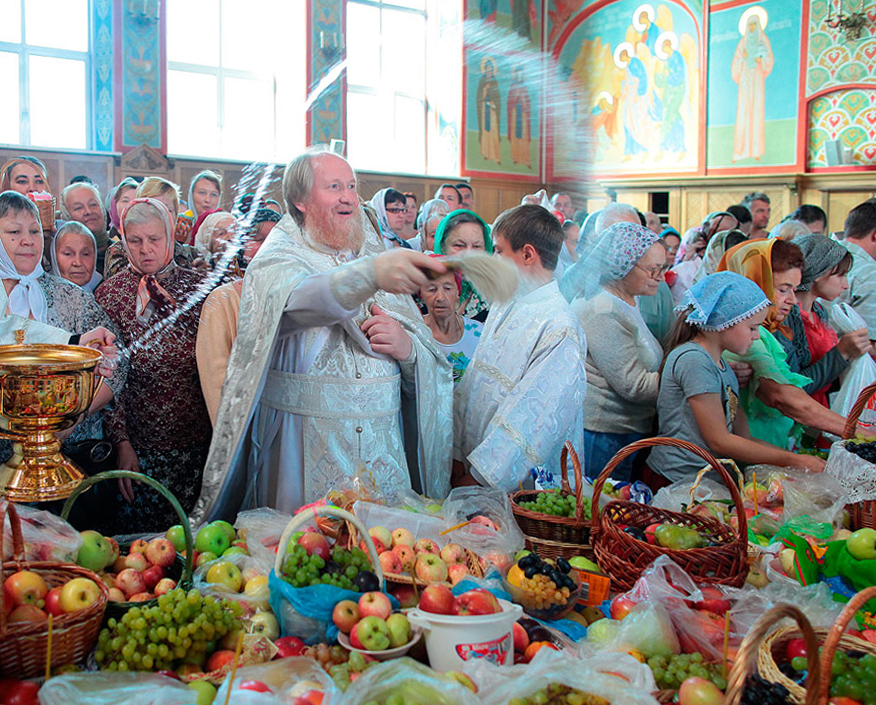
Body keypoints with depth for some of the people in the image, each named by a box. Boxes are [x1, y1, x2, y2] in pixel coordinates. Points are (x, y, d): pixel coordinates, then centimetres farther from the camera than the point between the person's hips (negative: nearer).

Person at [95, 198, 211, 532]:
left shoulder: (196, 286, 2)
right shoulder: (110, 293, -1)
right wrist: (121, 441, -9)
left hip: (197, 439, 1)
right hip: (139, 443, -1)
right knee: (137, 535, 7)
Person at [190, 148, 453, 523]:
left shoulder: (377, 258, 13)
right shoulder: (276, 260, -1)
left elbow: (433, 364, 10)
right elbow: (302, 299, -27)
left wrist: (407, 347, -14)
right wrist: (371, 273, -45)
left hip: (383, 453, 4)